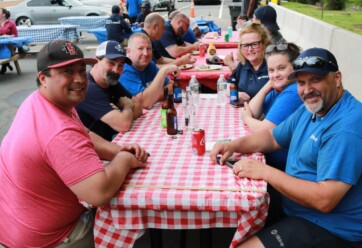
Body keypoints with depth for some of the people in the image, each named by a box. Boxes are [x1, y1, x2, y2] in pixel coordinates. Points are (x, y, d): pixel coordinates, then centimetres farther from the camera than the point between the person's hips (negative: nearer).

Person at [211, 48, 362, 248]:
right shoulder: (310, 109, 5)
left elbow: (324, 200, -30)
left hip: (328, 229, -9)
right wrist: (233, 145, -4)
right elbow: (272, 137, 15)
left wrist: (266, 172, -23)